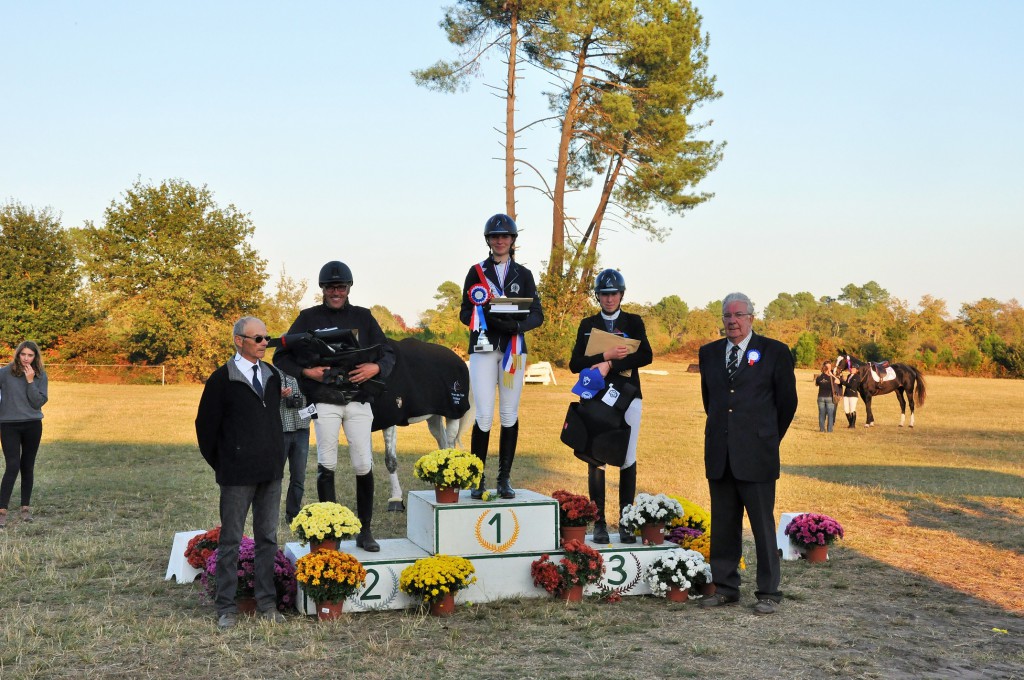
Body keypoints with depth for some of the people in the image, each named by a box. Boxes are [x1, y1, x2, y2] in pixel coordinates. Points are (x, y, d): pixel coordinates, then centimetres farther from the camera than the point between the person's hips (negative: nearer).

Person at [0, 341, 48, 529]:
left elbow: (38, 403, -7)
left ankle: (26, 508, 17)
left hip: (32, 426, 2)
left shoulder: (40, 376, 0)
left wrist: (30, 381, -15)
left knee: (27, 467, 8)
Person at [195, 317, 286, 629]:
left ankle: (267, 603, 18)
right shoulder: (222, 379, -7)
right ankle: (226, 608, 11)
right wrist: (220, 465, 2)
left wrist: (277, 458, 14)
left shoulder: (271, 375, 10)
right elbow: (206, 425, -3)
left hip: (271, 472, 5)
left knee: (268, 538, 9)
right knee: (231, 541, 3)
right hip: (238, 475, -5)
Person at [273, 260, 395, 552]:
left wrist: (376, 368, -9)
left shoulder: (363, 317, 11)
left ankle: (365, 531, 10)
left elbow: (388, 353, 12)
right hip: (324, 401, -1)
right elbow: (281, 357, 8)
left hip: (358, 400, 1)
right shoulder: (308, 318, 8)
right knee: (326, 466, -1)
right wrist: (306, 371, -9)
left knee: (364, 466, -1)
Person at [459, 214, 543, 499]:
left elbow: (537, 315, 6)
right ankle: (478, 478, 2)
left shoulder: (523, 274, 11)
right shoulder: (476, 272, 9)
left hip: (514, 347, 1)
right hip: (483, 347, -1)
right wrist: (487, 317, -15)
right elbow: (465, 313, 6)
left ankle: (505, 478, 9)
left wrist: (516, 324, -14)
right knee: (484, 416, -9)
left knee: (510, 415, 2)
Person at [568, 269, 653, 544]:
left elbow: (646, 355, -7)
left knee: (628, 459, -1)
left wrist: (610, 365, -16)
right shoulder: (587, 325, 12)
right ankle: (599, 523, 1)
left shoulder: (633, 322, 10)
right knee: (596, 460, -3)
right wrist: (606, 355, -12)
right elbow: (575, 364, 2)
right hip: (596, 399, 1)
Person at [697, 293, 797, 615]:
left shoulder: (774, 352, -1)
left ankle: (769, 592, 8)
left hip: (756, 454, -4)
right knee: (723, 524, 10)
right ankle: (725, 587, 19)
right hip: (719, 454, 4)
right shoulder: (709, 353, 11)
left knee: (763, 524, -1)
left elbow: (787, 401, 5)